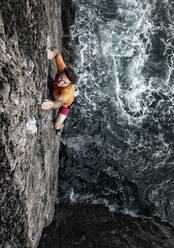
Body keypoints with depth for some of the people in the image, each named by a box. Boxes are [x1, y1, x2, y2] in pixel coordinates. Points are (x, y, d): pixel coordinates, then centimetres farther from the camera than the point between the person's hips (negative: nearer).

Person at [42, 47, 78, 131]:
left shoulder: (68, 91, -53)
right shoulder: (62, 69, -40)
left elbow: (60, 102, -73)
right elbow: (57, 51, -33)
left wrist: (52, 104, -99)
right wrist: (53, 53, -60)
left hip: (66, 103, -4)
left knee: (57, 126, 0)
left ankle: (61, 126, 39)